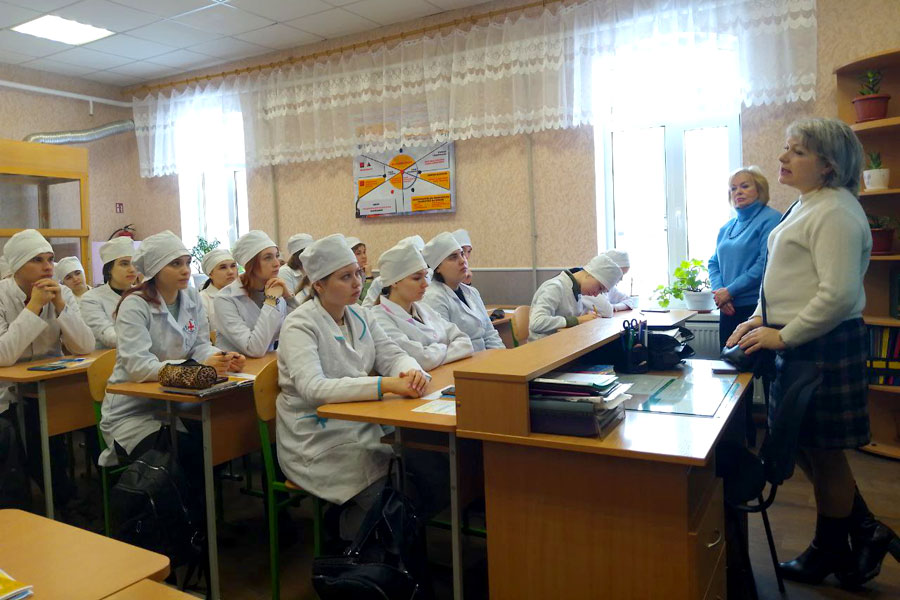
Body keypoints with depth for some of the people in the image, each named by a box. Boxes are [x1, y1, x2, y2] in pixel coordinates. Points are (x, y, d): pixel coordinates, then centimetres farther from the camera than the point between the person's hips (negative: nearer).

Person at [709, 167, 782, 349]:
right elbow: (714, 263, 17)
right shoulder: (727, 228, 16)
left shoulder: (770, 219, -6)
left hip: (756, 306, -7)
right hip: (729, 309, 7)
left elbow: (765, 264, -16)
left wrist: (730, 291, -14)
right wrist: (718, 290, -2)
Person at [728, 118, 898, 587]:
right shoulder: (806, 206, 15)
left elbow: (838, 294, -25)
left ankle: (831, 557, 27)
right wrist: (762, 318, 12)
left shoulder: (835, 212, -17)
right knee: (802, 447, 17)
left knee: (823, 453, 6)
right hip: (798, 343, 10)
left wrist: (783, 337, -19)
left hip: (825, 345, -10)